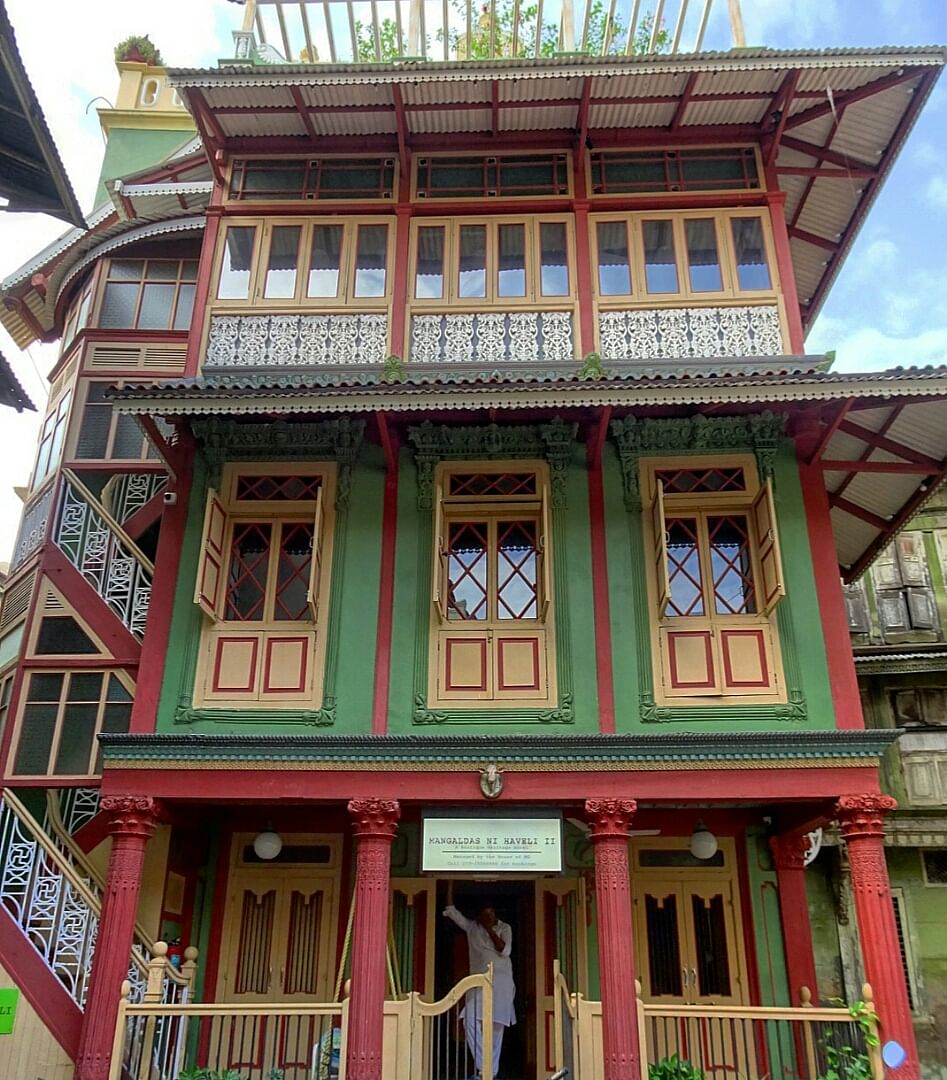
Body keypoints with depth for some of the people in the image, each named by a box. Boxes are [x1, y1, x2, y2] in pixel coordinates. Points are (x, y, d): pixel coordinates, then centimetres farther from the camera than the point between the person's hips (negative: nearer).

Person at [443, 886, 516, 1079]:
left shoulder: (504, 928, 4)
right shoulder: (471, 927, 8)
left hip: (500, 980, -2)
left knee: (497, 1026, -1)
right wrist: (450, 885, 0)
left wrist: (490, 930, -13)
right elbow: (451, 911, 5)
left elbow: (505, 951, -10)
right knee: (471, 1022, -14)